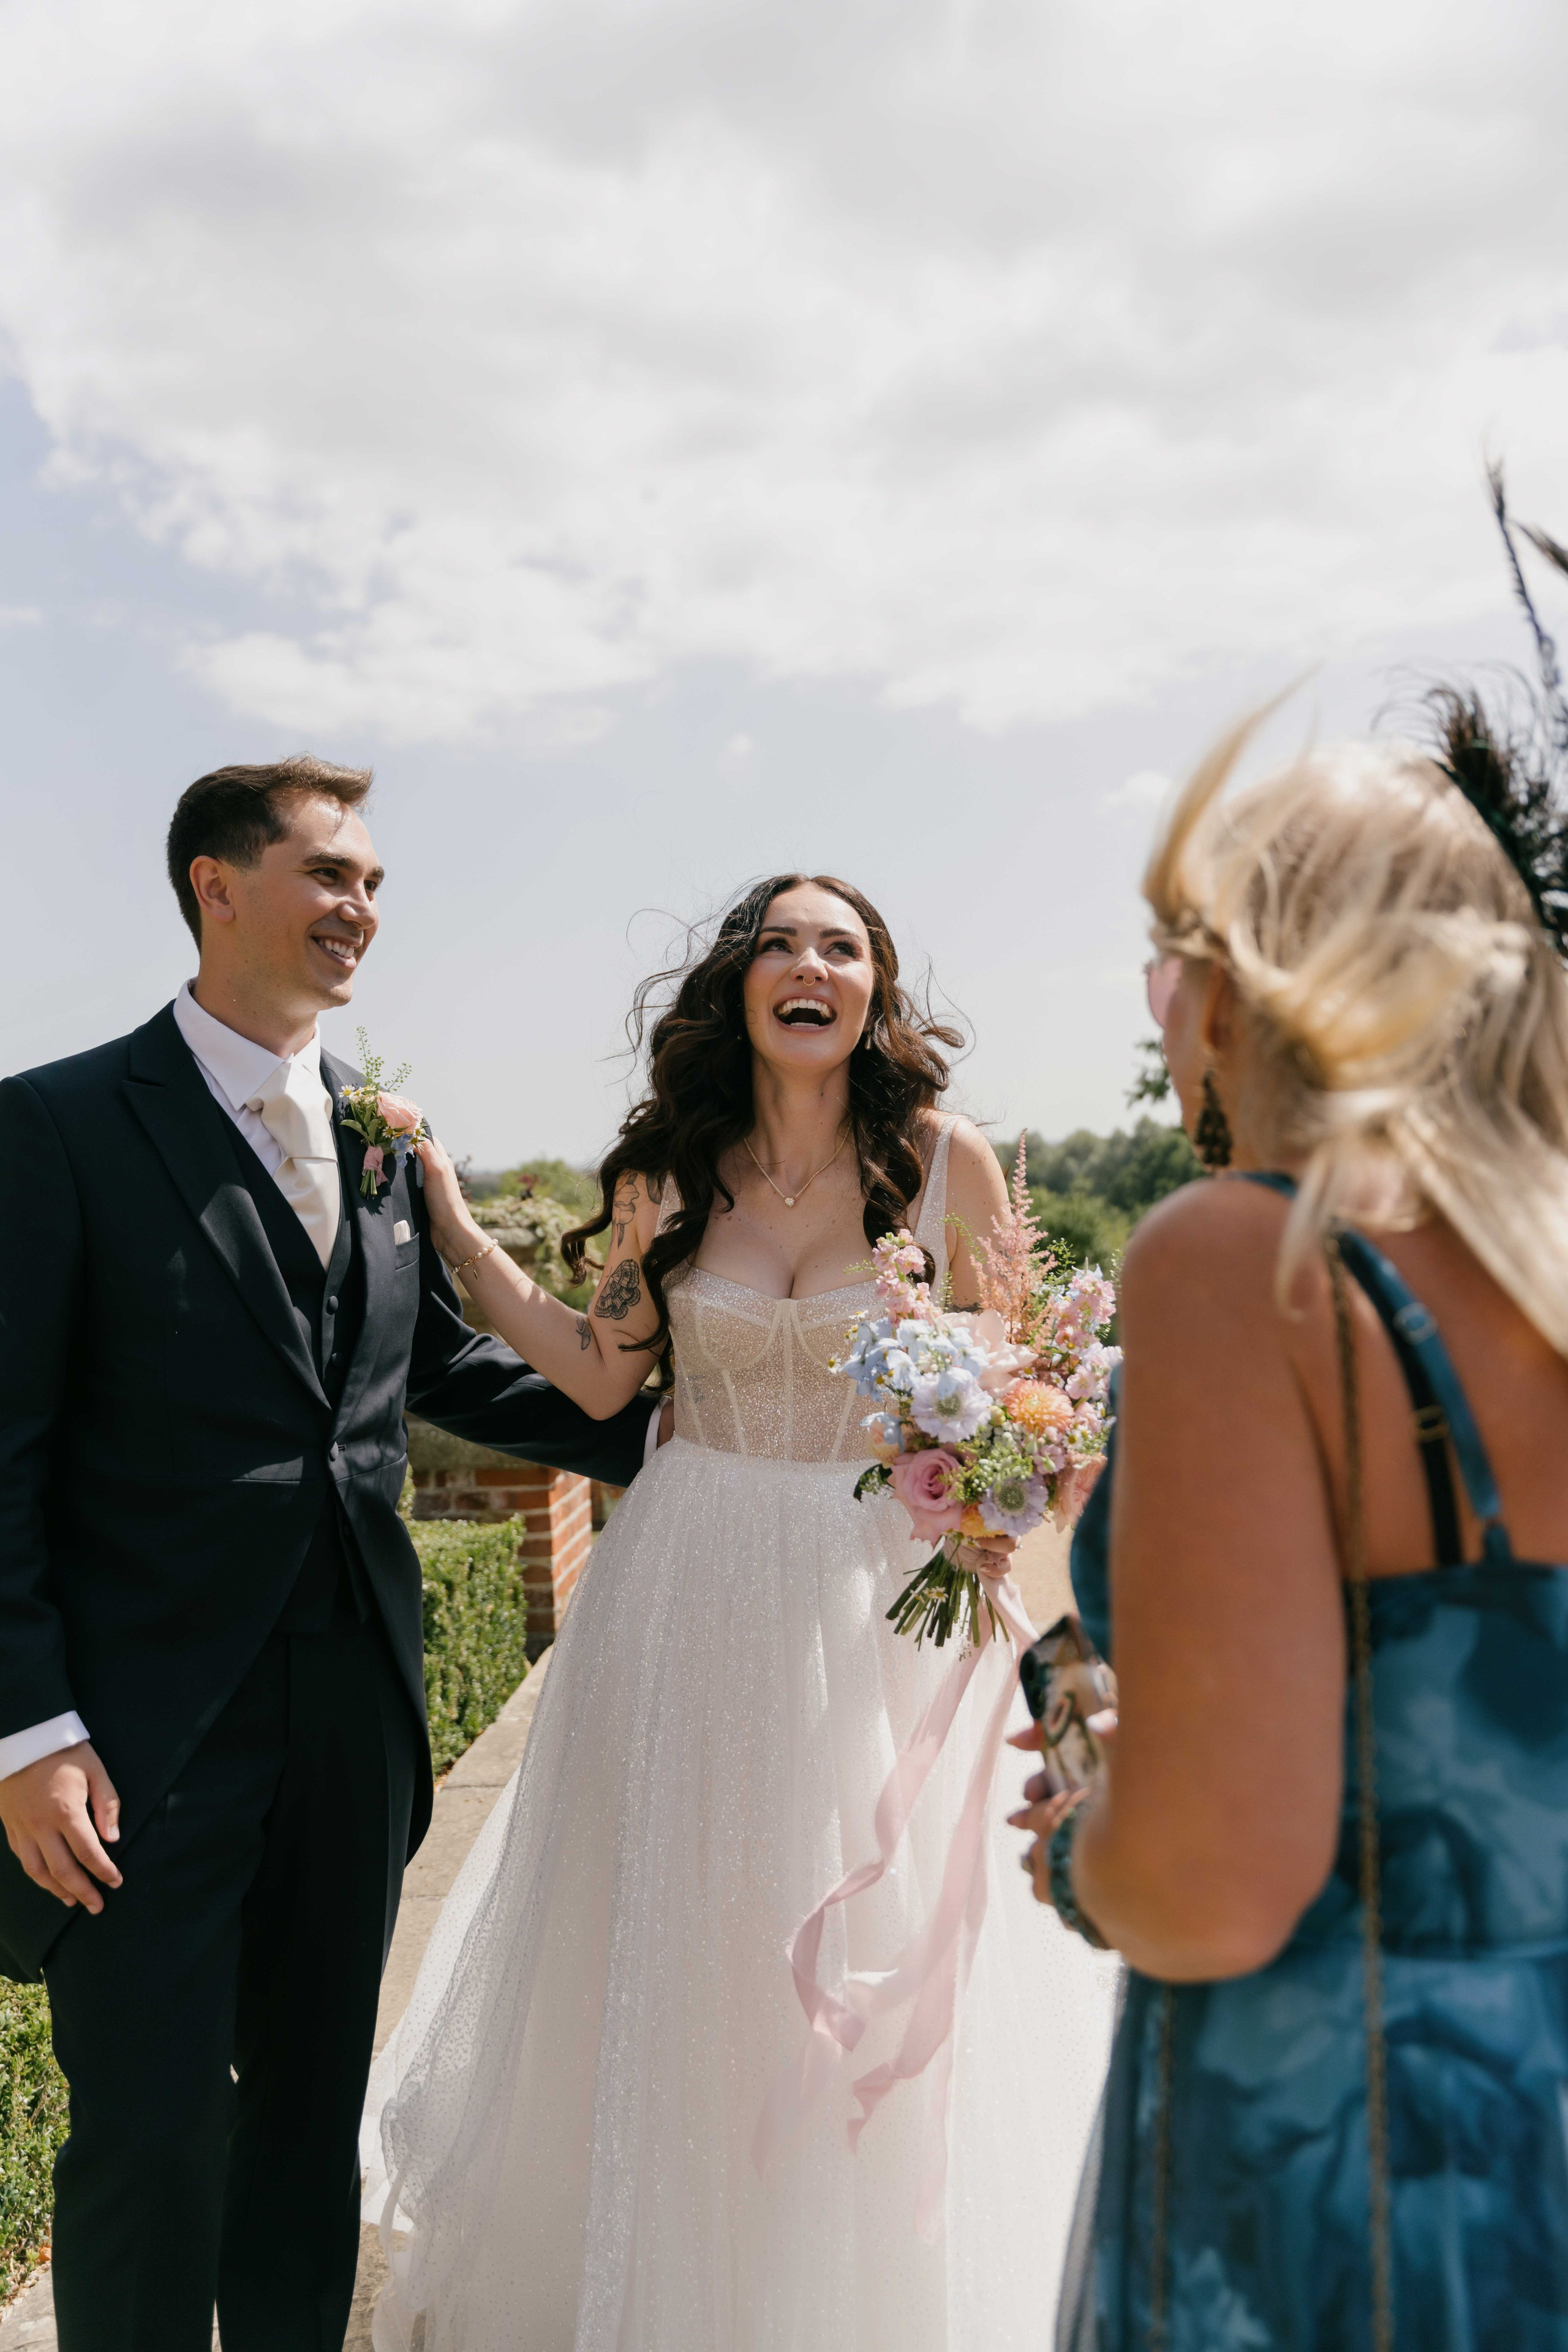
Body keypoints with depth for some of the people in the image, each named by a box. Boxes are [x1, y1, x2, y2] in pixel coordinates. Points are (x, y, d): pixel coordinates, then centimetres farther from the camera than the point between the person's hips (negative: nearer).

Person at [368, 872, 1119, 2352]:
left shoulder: (946, 1163, -7)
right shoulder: (667, 1170, -1)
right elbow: (600, 1373, 2)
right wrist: (449, 1221, -1)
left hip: (882, 1589, -2)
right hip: (692, 1581, 2)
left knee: (873, 1970, 9)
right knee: (668, 1944, 14)